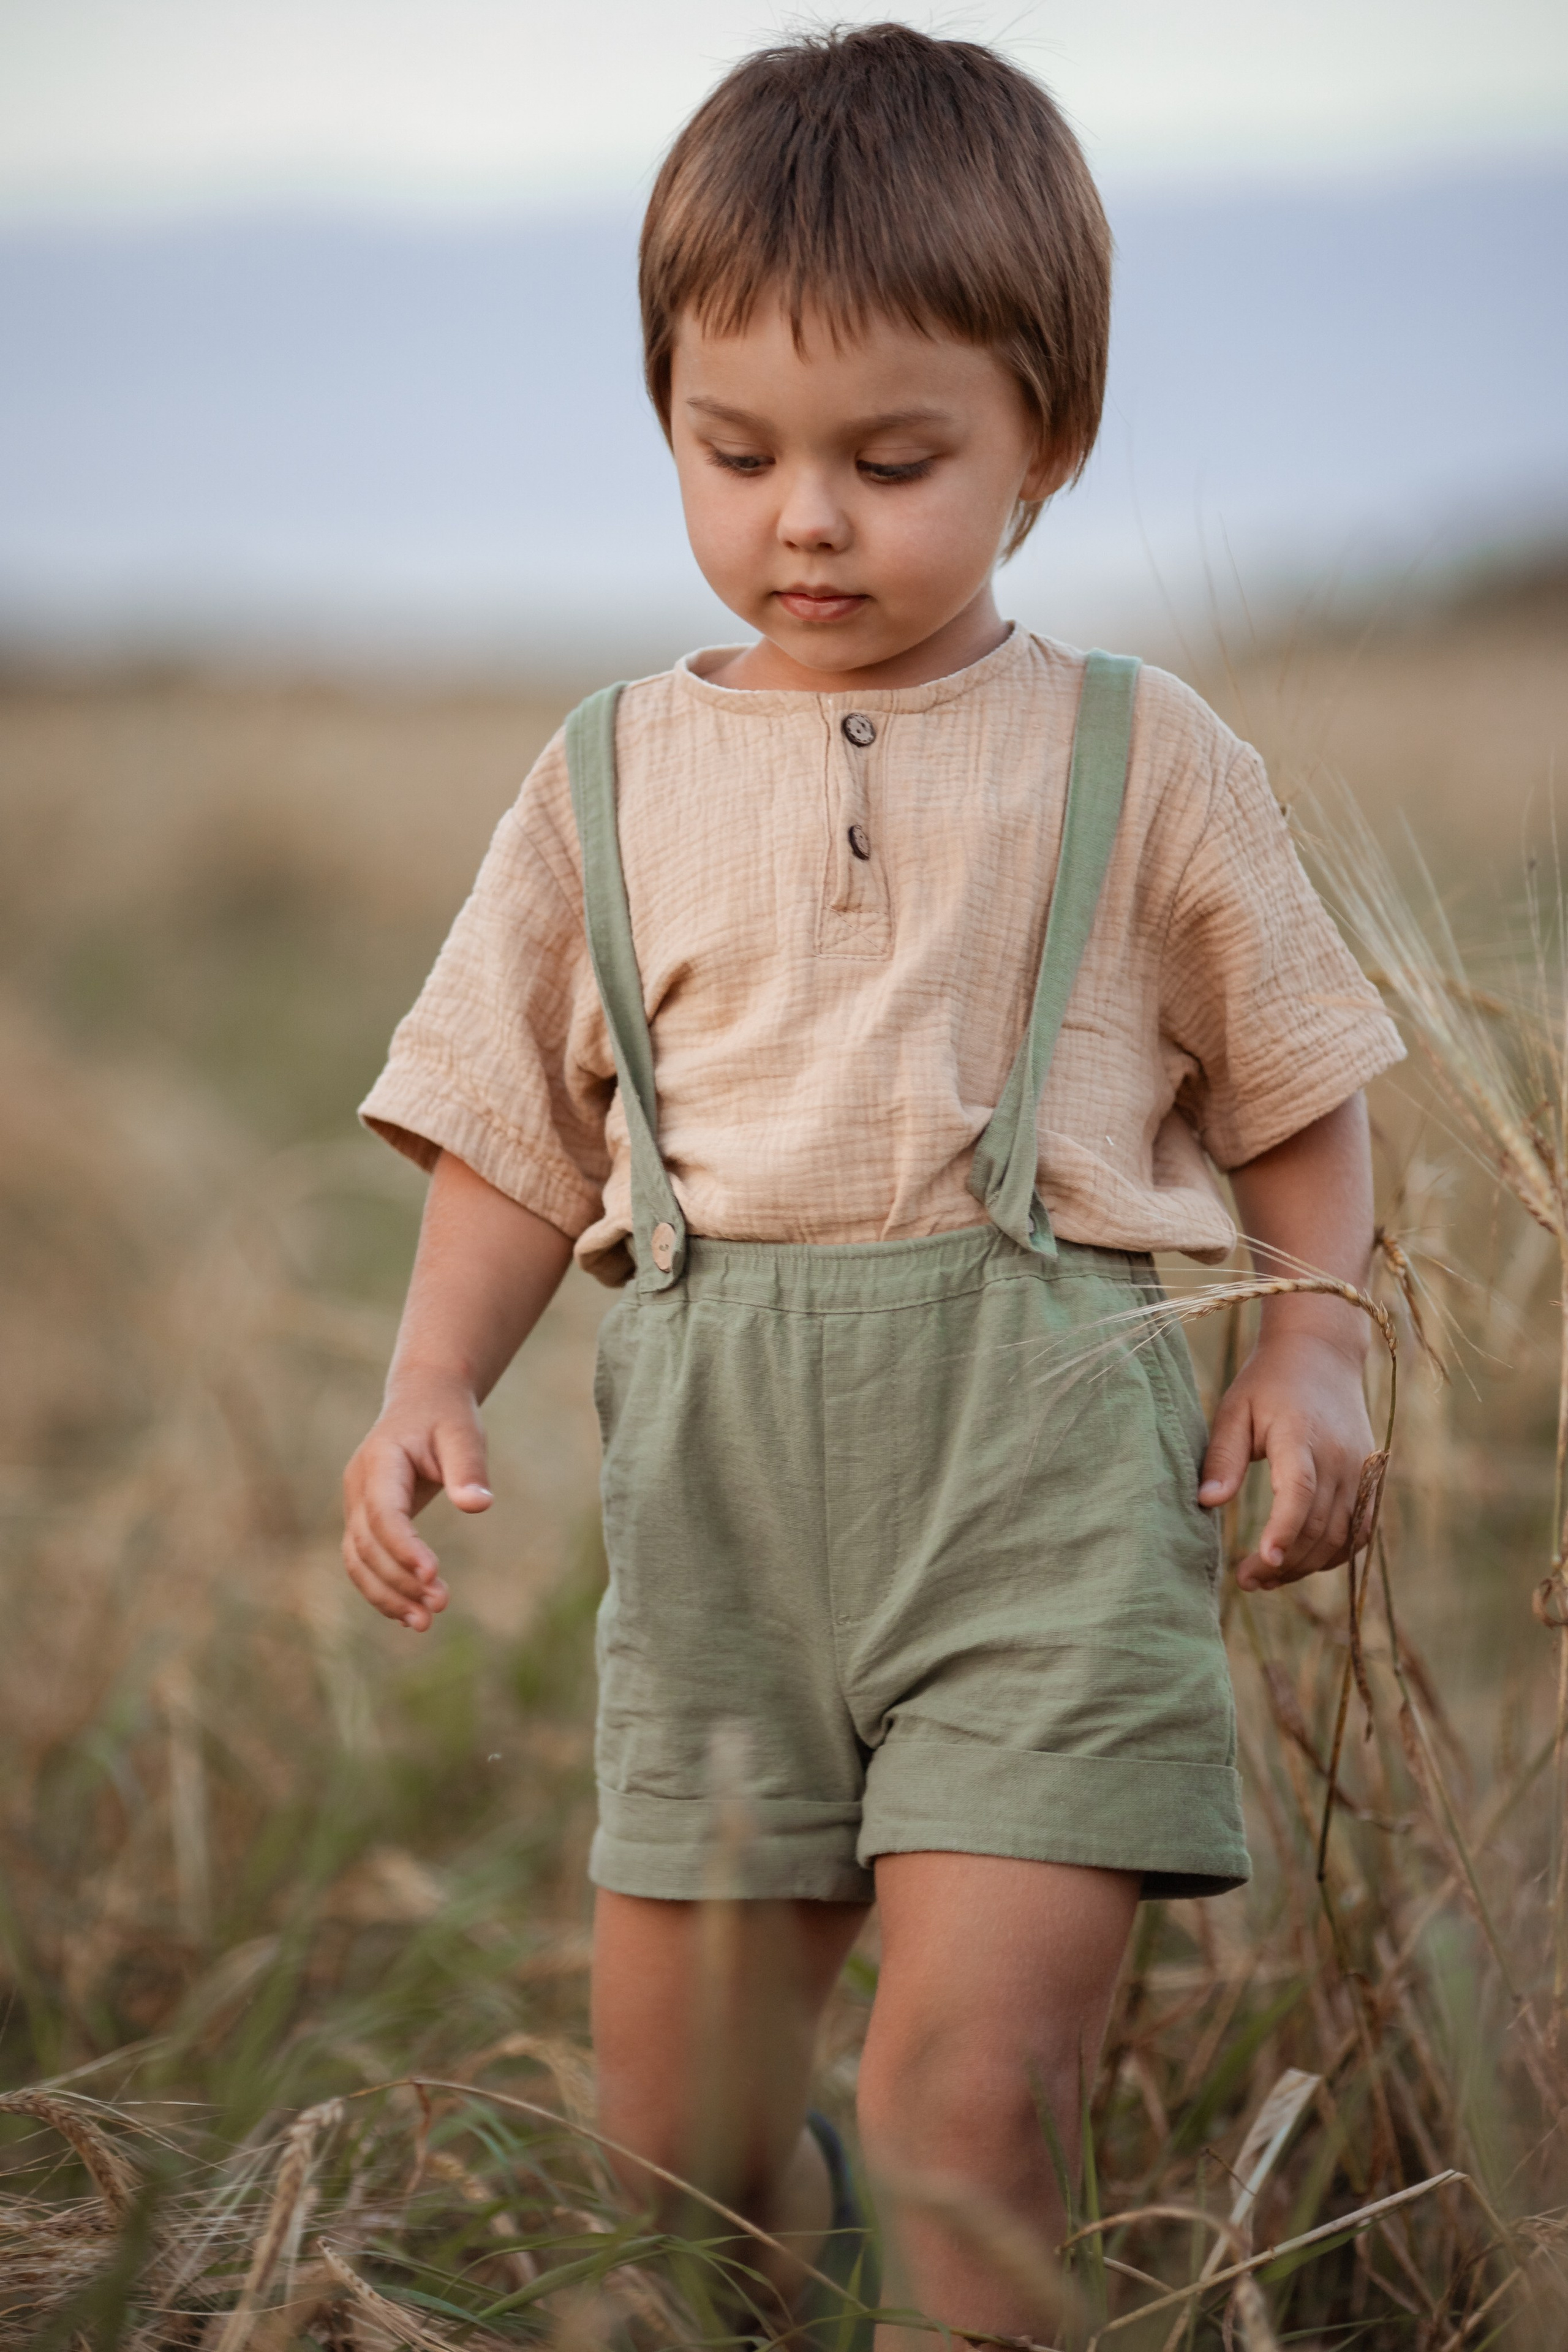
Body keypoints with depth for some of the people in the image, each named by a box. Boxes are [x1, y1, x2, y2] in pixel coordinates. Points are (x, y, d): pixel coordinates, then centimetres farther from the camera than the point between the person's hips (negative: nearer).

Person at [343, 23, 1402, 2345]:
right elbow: (514, 1139, 13)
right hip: (716, 1479, 3)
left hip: (1046, 1455, -3)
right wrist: (432, 1375, -3)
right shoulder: (613, 782, 10)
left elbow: (1299, 1093, 12)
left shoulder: (1141, 763, 5)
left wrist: (1318, 1343, -3)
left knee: (968, 2090, -17)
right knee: (676, 2137, 11)